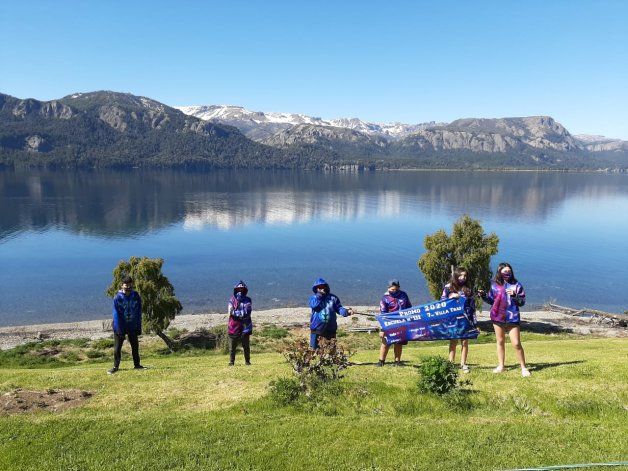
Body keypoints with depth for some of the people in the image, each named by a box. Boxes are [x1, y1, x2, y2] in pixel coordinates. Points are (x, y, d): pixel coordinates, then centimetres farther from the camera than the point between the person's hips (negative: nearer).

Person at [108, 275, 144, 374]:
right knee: (117, 348, 1)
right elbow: (116, 314, -13)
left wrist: (139, 327, -4)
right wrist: (119, 330, -17)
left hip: (132, 326, 3)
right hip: (120, 326, -2)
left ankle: (137, 364, 21)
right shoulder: (117, 297, -13)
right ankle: (116, 366, 14)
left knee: (135, 346, 9)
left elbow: (138, 313, -1)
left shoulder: (136, 296, -5)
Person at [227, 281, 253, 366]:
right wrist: (242, 313, -12)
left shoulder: (247, 300, 5)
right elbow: (230, 312, -8)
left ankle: (247, 361, 16)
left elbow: (247, 312, -9)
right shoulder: (232, 300, 5)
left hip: (245, 327, 0)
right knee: (232, 346, 4)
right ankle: (231, 362, 14)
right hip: (234, 326, 0)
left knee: (246, 346, 6)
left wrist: (235, 312, -12)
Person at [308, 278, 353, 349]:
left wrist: (347, 312, -19)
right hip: (316, 329, -1)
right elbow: (313, 305, -21)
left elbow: (339, 308, -1)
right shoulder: (313, 297, 0)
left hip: (330, 329, 2)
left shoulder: (333, 298, 3)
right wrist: (319, 295, -17)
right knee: (314, 348, 6)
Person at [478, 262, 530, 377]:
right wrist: (484, 295, -3)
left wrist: (514, 296, -20)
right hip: (497, 317, 3)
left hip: (512, 318, -3)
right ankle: (501, 366, 22)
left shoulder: (516, 285, -1)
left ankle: (524, 368, 7)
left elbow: (522, 302, -3)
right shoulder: (494, 285, 5)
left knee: (516, 344, -5)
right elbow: (491, 300, 14)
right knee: (500, 342, 11)